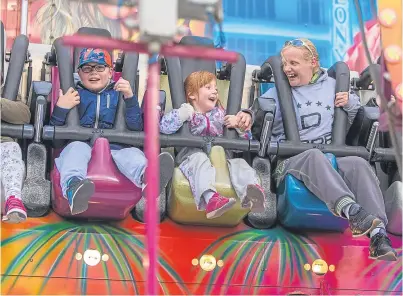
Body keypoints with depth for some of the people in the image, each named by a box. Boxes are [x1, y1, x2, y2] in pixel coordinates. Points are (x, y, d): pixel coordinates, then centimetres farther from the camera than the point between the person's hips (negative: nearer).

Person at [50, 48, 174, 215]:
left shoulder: (117, 94, 23)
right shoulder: (73, 95, 22)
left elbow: (136, 127, 10)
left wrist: (130, 98, -2)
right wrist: (61, 108, -3)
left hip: (113, 146, 1)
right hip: (81, 142, 0)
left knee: (132, 153, -31)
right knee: (77, 148, -35)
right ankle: (73, 186, -66)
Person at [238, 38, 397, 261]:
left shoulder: (331, 85, 24)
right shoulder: (278, 93, 18)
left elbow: (356, 120, 30)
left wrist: (350, 103, 8)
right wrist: (247, 116, -20)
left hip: (330, 161, 2)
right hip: (290, 160, -2)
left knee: (359, 164, -31)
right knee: (314, 155, -39)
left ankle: (378, 236, -43)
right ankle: (352, 211, -56)